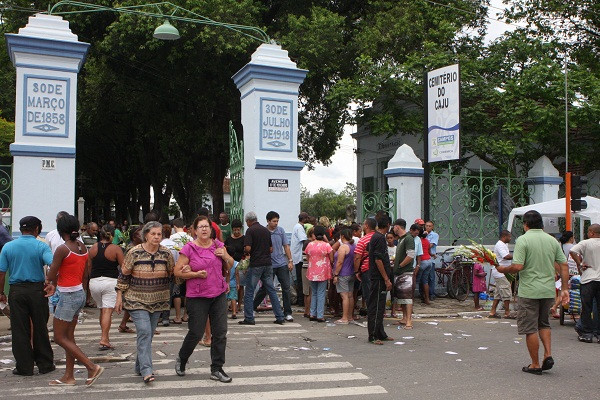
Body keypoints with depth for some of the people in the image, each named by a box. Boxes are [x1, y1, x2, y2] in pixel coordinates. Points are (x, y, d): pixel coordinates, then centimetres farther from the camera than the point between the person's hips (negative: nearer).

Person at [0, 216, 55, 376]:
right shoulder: (41, 246, -6)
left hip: (16, 291, 1)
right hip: (37, 290, -1)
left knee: (19, 330, 8)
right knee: (40, 329, 9)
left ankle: (24, 367, 13)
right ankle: (45, 364, 17)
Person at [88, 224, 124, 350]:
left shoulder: (93, 248, 4)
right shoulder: (116, 249, -7)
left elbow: (88, 266, 12)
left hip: (94, 282, 4)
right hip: (110, 282, -4)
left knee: (102, 310, 18)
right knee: (108, 311, -5)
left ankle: (105, 337, 25)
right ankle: (104, 339, -13)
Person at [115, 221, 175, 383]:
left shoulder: (166, 253, -1)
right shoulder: (135, 252, -8)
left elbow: (173, 274, 8)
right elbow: (124, 275, -2)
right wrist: (119, 297, -2)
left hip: (158, 301, 3)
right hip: (137, 300, -3)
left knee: (148, 334, 10)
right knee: (144, 332, -15)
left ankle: (140, 366, 25)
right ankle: (146, 371, -15)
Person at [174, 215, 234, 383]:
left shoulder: (218, 245, 6)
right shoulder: (189, 248, -7)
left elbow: (231, 265, 17)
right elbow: (177, 271, -6)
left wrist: (225, 256, -4)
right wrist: (196, 274, -17)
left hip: (219, 294, 4)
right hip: (197, 297, -4)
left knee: (220, 333, 2)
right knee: (196, 333, 3)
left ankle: (217, 369, 15)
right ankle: (181, 360, 32)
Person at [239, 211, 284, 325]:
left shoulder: (250, 230, -7)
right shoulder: (266, 230, 11)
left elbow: (247, 248, -16)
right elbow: (271, 249, 13)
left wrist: (246, 253, 4)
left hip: (255, 264, -6)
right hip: (267, 263, 6)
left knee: (249, 292, 4)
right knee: (271, 290, 9)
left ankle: (249, 318, 5)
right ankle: (279, 317, 9)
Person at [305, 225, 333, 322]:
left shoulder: (309, 245, -1)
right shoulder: (326, 245, -11)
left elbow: (307, 258, 8)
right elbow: (331, 259, -5)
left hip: (312, 273, 3)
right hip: (323, 273, -3)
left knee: (314, 293, 16)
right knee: (321, 294, 2)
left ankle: (312, 314, 16)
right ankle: (320, 316, 2)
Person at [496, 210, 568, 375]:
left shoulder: (523, 240, -10)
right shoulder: (552, 240, 6)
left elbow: (518, 266, -19)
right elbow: (564, 265, 5)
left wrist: (503, 269, -1)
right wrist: (565, 289, 10)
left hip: (529, 291, -6)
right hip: (549, 291, 6)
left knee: (530, 328, 4)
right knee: (544, 323, 24)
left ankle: (535, 365, 10)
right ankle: (548, 355, 12)